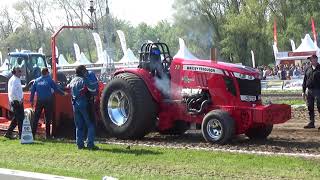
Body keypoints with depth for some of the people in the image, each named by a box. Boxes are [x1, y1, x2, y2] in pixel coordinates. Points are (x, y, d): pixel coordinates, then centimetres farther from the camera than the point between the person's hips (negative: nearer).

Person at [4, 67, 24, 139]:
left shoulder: (12, 79, 17)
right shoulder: (15, 80, -14)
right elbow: (13, 91, -24)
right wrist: (19, 100, -18)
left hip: (13, 101, 10)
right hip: (17, 101, -10)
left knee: (15, 118, 14)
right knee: (20, 118, -5)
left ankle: (8, 133, 14)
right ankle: (21, 135, -1)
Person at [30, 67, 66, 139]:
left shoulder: (37, 80, 6)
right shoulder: (49, 80, -4)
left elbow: (32, 91, 6)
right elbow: (56, 89, 0)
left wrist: (31, 100, 12)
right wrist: (63, 93, 13)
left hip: (39, 101, 3)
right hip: (48, 101, -3)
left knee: (36, 118, 5)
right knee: (48, 118, 3)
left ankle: (33, 133, 2)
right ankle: (47, 135, 5)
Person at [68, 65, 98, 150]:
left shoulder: (72, 81, 11)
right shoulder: (83, 80, -10)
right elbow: (92, 89, -15)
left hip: (75, 105, 7)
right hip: (83, 104, -7)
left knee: (79, 126, 13)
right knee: (90, 125, -2)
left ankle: (80, 144, 10)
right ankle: (90, 144, -9)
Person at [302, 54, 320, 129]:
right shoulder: (308, 69, 13)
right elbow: (305, 80, 16)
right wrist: (303, 91, 11)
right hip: (309, 91, 5)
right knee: (310, 108, 9)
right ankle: (311, 123, 16)